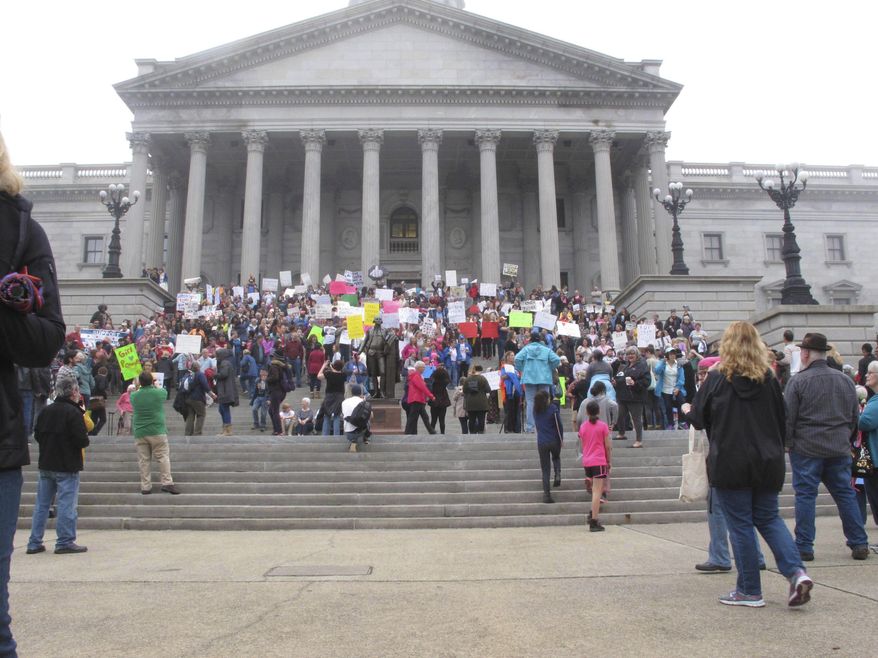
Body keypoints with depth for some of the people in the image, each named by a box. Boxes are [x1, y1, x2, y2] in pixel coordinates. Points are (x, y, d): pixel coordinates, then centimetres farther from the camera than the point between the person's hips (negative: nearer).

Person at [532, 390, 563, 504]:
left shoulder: (535, 411, 2)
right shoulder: (553, 408, -9)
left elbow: (536, 425, 8)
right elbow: (559, 425, -8)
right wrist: (561, 439, 2)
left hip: (541, 443, 2)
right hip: (554, 441, -2)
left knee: (545, 469, 7)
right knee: (556, 458, 30)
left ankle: (546, 494, 1)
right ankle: (558, 475, 4)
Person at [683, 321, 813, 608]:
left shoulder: (717, 380, -8)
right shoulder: (768, 380, 2)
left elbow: (698, 419, 0)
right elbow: (781, 421, 10)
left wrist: (687, 410, 22)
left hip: (730, 463, -4)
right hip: (768, 463, 4)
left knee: (740, 525, 4)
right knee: (768, 518, 17)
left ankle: (750, 590, 11)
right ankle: (796, 571, -2)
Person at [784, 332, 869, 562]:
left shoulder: (798, 381, -11)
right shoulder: (846, 380, 7)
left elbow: (787, 417, -11)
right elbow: (855, 417, 14)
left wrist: (786, 443, 1)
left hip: (806, 449, -5)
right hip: (839, 449, 5)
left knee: (805, 495, 1)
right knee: (846, 494, 13)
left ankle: (804, 547, 5)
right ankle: (859, 544, 17)